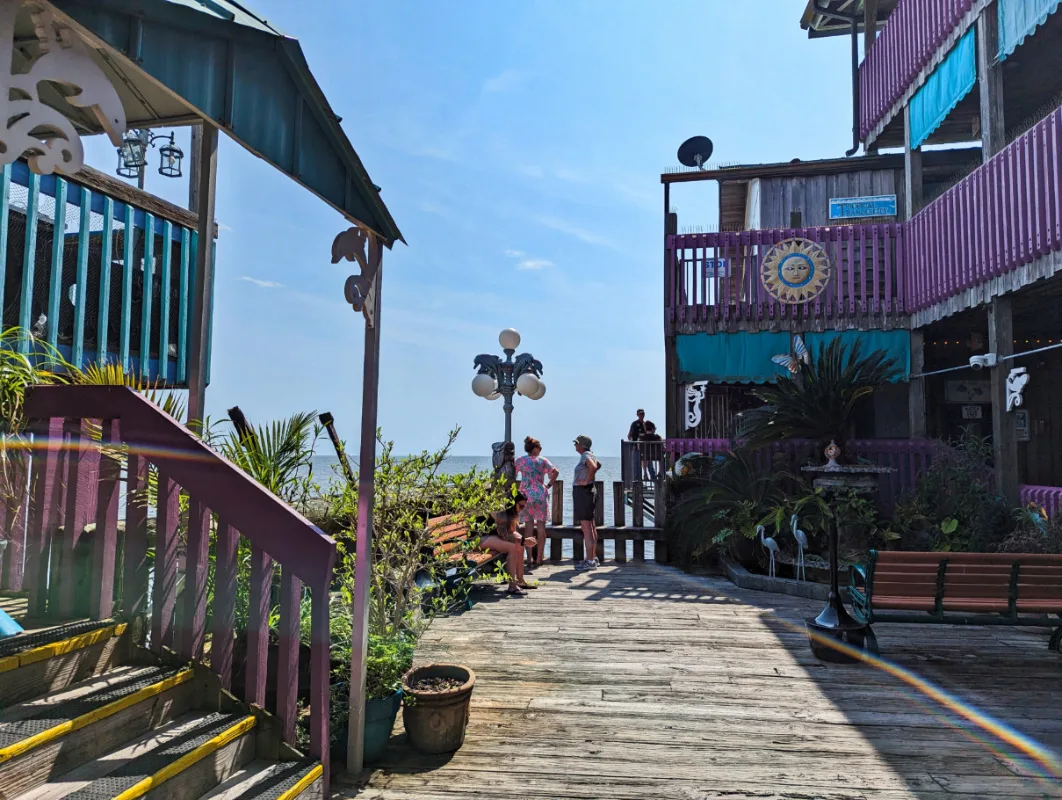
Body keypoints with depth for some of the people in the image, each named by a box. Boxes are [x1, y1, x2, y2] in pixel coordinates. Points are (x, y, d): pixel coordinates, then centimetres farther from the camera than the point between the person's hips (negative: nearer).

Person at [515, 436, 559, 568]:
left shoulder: (520, 460, 3)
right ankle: (539, 558, 6)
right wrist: (549, 485, 2)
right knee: (541, 525, 5)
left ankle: (530, 557, 7)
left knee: (528, 525, 7)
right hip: (541, 494, -1)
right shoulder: (543, 460, 1)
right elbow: (555, 472, -9)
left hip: (526, 494, 1)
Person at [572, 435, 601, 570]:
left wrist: (587, 481, -22)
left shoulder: (585, 456, -14)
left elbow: (593, 467, -34)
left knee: (586, 528, -9)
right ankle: (593, 557, 23)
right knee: (591, 526, 15)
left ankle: (589, 561, -8)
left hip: (583, 491, -11)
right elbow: (598, 465, 35)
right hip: (589, 491, 11)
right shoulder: (590, 455, 15)